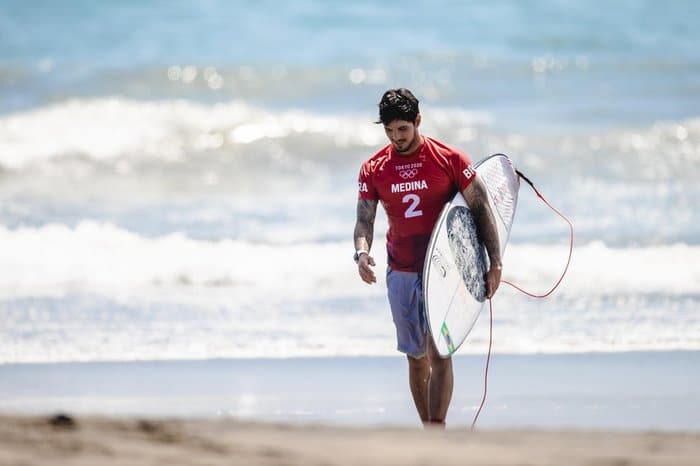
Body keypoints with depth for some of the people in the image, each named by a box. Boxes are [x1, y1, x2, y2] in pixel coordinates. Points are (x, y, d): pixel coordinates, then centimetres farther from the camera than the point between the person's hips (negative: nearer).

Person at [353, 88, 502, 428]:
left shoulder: (450, 160, -5)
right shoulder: (373, 170, 4)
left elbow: (481, 210, -1)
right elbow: (364, 220, 2)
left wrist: (494, 263, -5)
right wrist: (362, 252, -21)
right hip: (401, 273, 3)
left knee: (439, 352, -14)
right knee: (416, 357, 7)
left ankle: (437, 431, -16)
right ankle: (428, 431, 17)